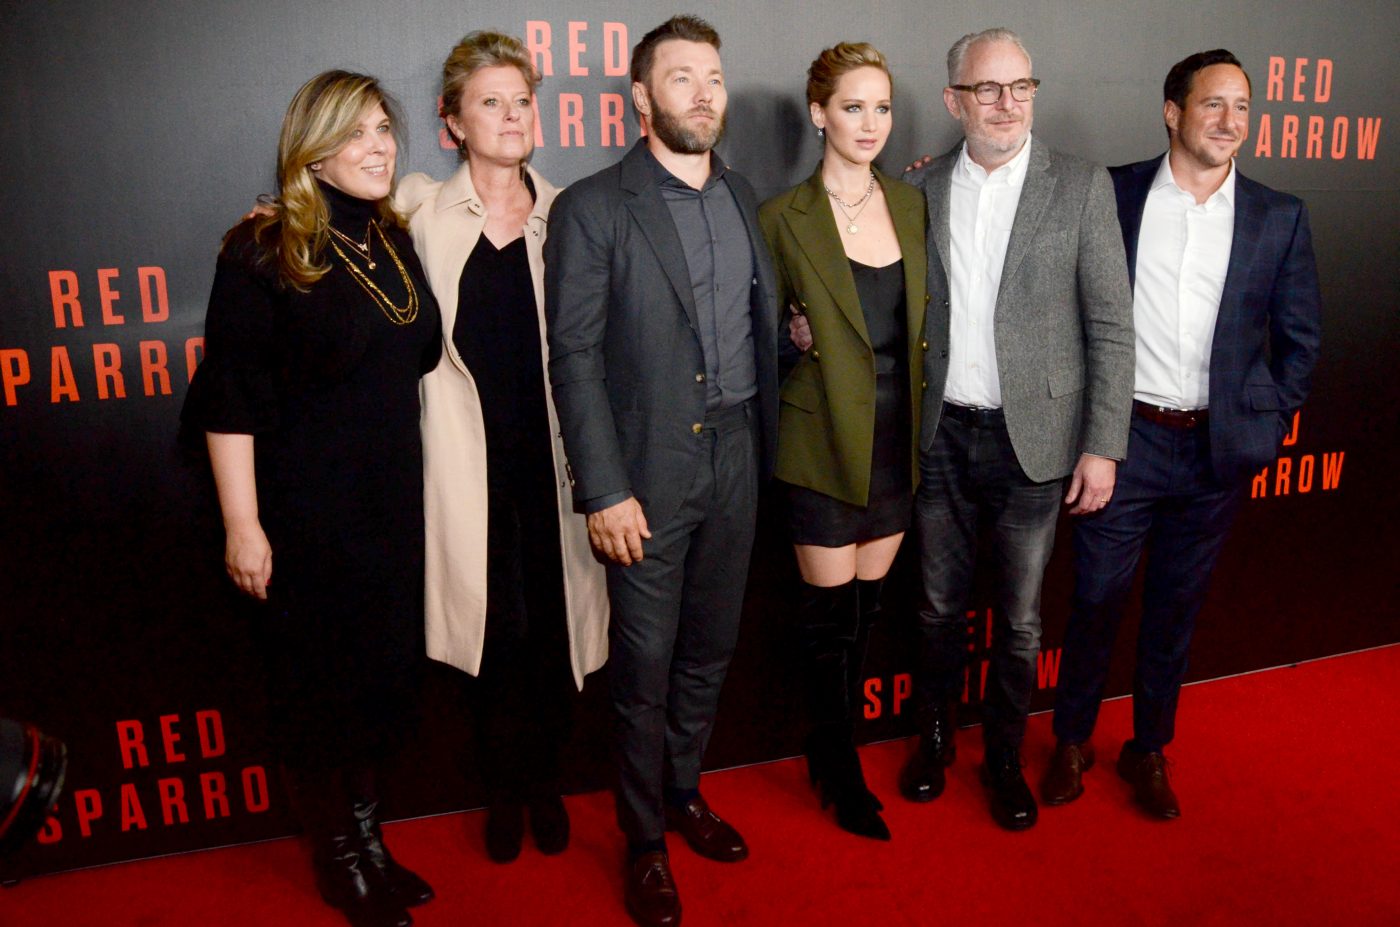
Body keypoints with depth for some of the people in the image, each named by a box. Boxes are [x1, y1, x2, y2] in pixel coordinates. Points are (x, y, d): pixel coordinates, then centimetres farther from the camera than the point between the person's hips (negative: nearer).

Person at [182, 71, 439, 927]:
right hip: (308, 508, -6)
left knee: (383, 671, 15)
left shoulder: (396, 242, 7)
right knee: (318, 679, 9)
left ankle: (365, 838, 36)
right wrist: (243, 524, -15)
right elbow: (229, 400, -13)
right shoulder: (264, 253, -11)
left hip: (393, 499, 6)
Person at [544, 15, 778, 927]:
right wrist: (605, 489, -14)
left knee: (710, 648, 17)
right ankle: (646, 838, 26)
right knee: (645, 664, 6)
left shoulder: (743, 196, 10)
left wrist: (768, 442, 6)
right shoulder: (592, 208, -8)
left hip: (735, 457, 5)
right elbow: (575, 358, -11)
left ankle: (685, 792, 39)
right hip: (650, 467, -5)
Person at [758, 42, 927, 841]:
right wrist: (798, 345, -14)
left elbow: (924, 319, 12)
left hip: (900, 443, 5)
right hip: (826, 445, -4)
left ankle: (832, 743, 36)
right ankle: (842, 771, 27)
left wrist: (925, 413, 3)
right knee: (830, 611, 6)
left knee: (868, 601, 15)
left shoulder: (913, 205, 6)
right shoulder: (784, 218, -7)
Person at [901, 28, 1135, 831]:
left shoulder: (1082, 187, -4)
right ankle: (935, 738, 37)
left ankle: (1006, 758, 32)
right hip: (941, 435, 2)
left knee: (1019, 620, 11)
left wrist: (1103, 446, -9)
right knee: (940, 606, 16)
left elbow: (1112, 327, -6)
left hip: (1031, 438, -2)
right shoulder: (922, 190, 3)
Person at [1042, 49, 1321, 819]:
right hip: (1123, 438, -1)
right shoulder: (1111, 194, -1)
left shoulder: (1280, 217, 3)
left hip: (1217, 451, 2)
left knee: (1175, 610, 13)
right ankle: (1072, 741, 26)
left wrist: (1268, 428, 3)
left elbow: (1299, 339, 7)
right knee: (1095, 599, 6)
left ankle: (1149, 750, 31)